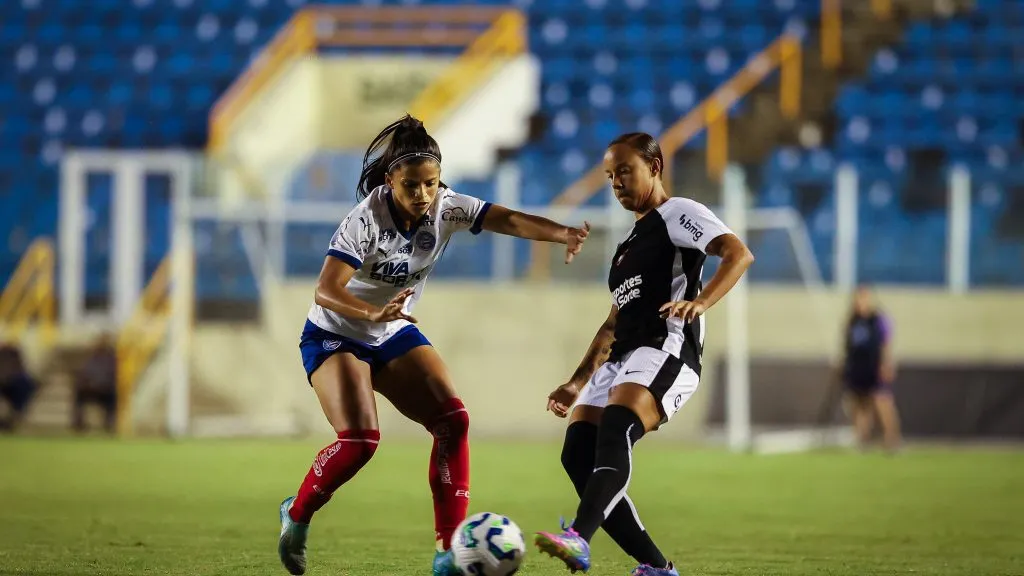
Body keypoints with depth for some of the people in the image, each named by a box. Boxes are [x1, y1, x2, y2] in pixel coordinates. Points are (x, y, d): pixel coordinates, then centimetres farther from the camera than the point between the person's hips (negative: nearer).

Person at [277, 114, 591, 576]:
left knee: (452, 421, -13)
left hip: (395, 336, 5)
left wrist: (563, 234, -45)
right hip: (335, 337, -5)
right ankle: (296, 514, 7)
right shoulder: (365, 220, -27)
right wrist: (374, 313, -54)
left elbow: (510, 220, -26)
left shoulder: (445, 208, -13)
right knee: (359, 441, -22)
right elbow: (325, 292, -35)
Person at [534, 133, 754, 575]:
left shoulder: (677, 214, 2)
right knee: (578, 455, -6)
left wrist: (700, 303, -30)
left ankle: (578, 540, -54)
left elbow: (739, 254, -15)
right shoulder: (631, 241, 29)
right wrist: (578, 383, 27)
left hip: (665, 350, -9)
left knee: (614, 431, -33)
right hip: (622, 358, 9)